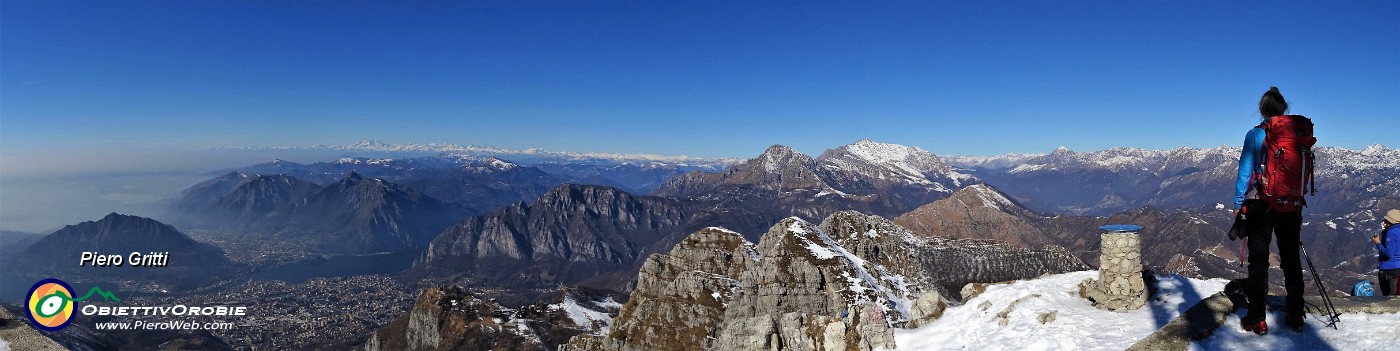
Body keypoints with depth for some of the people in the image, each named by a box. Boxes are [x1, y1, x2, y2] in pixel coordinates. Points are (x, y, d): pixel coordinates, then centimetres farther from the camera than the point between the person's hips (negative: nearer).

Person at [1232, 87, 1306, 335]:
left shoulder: (1254, 135, -5)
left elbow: (1245, 172, -5)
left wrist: (1238, 204, 1)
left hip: (1259, 204, -3)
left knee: (1258, 260, 0)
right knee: (1291, 259, 12)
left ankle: (1257, 320, 2)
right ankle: (1295, 316, 19)